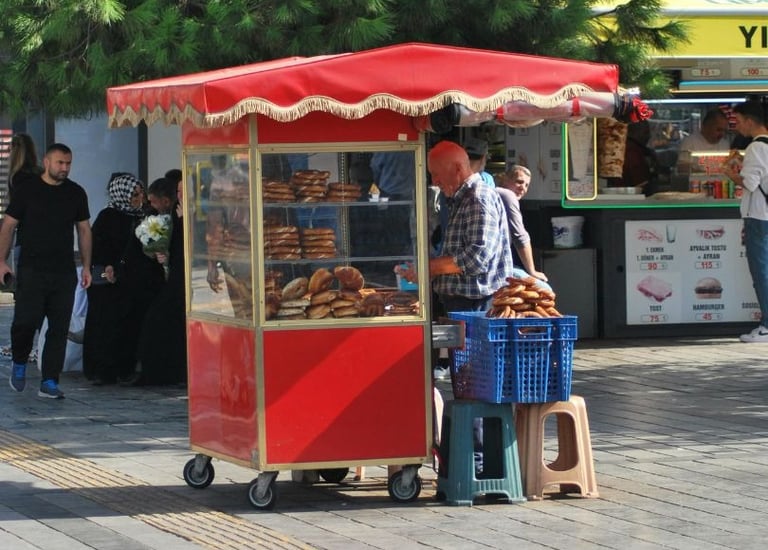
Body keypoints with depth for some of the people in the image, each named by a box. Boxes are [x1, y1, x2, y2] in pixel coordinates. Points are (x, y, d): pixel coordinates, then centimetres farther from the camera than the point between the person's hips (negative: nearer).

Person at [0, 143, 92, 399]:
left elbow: (84, 230, 16)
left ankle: (49, 382, 4)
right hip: (31, 270, -3)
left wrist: (86, 266, 10)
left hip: (64, 272, 3)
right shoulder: (26, 190, 1)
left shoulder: (76, 193, 10)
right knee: (26, 321, -11)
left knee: (59, 329, -1)